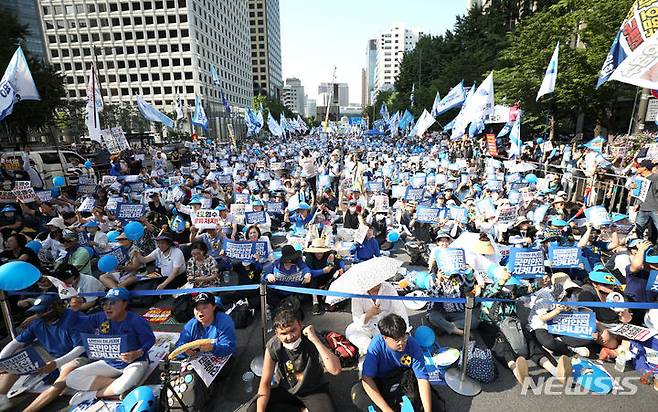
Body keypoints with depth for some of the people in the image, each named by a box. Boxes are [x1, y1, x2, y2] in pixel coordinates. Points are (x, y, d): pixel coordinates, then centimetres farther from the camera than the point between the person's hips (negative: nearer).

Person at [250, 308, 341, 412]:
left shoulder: (311, 339, -27)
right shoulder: (272, 346, -21)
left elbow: (336, 370, -39)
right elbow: (265, 383, -11)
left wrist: (316, 340, -45)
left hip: (314, 390, -3)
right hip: (286, 390, 3)